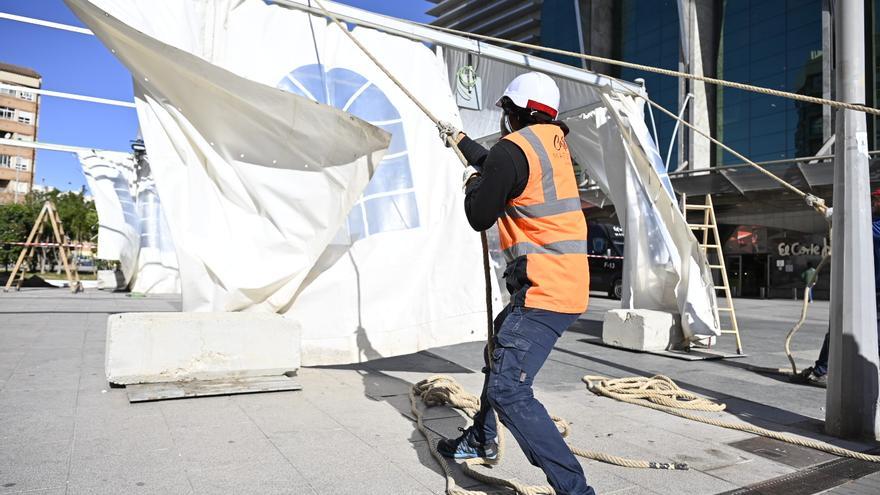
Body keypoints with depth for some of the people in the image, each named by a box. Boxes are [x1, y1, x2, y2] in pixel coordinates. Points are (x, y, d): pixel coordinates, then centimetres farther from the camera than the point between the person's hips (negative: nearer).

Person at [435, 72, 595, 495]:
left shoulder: (511, 148, -14)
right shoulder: (553, 141, 13)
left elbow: (479, 218, -6)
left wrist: (472, 183, 15)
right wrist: (460, 140, 45)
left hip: (544, 290, -10)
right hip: (567, 283, 10)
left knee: (507, 389, -14)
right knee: (498, 354, 26)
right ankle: (481, 440, 44)